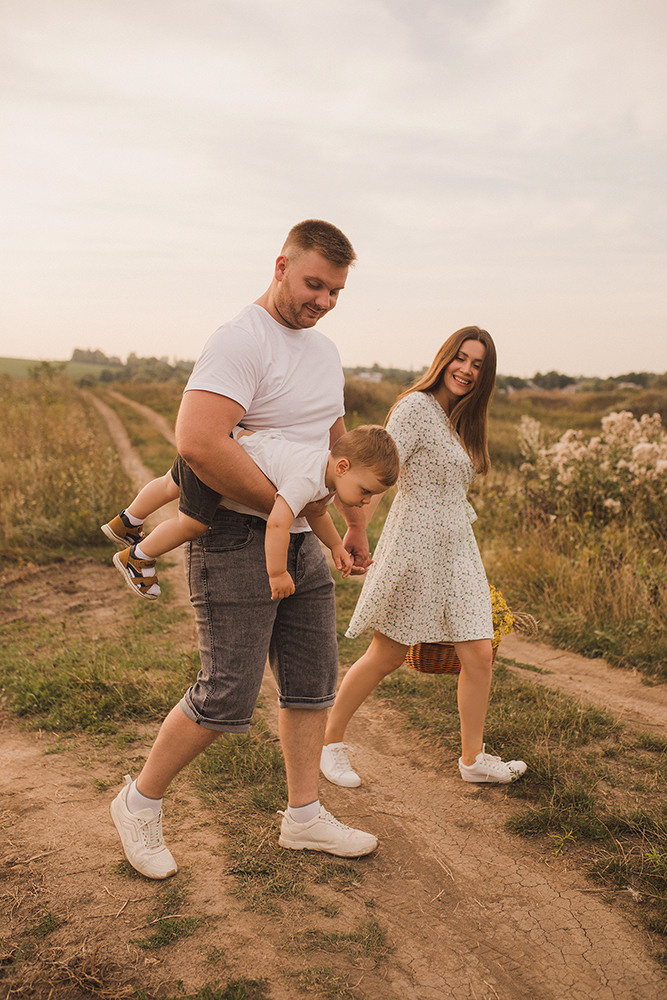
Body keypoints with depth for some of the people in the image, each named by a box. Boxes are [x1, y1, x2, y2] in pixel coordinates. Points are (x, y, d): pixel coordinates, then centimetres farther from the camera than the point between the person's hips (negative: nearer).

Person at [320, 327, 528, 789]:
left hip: (457, 550, 8)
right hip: (414, 545, -8)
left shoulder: (460, 420, 16)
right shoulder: (417, 407, -10)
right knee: (386, 657, 2)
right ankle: (331, 740, 21)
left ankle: (473, 758, 21)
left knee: (479, 654, 5)